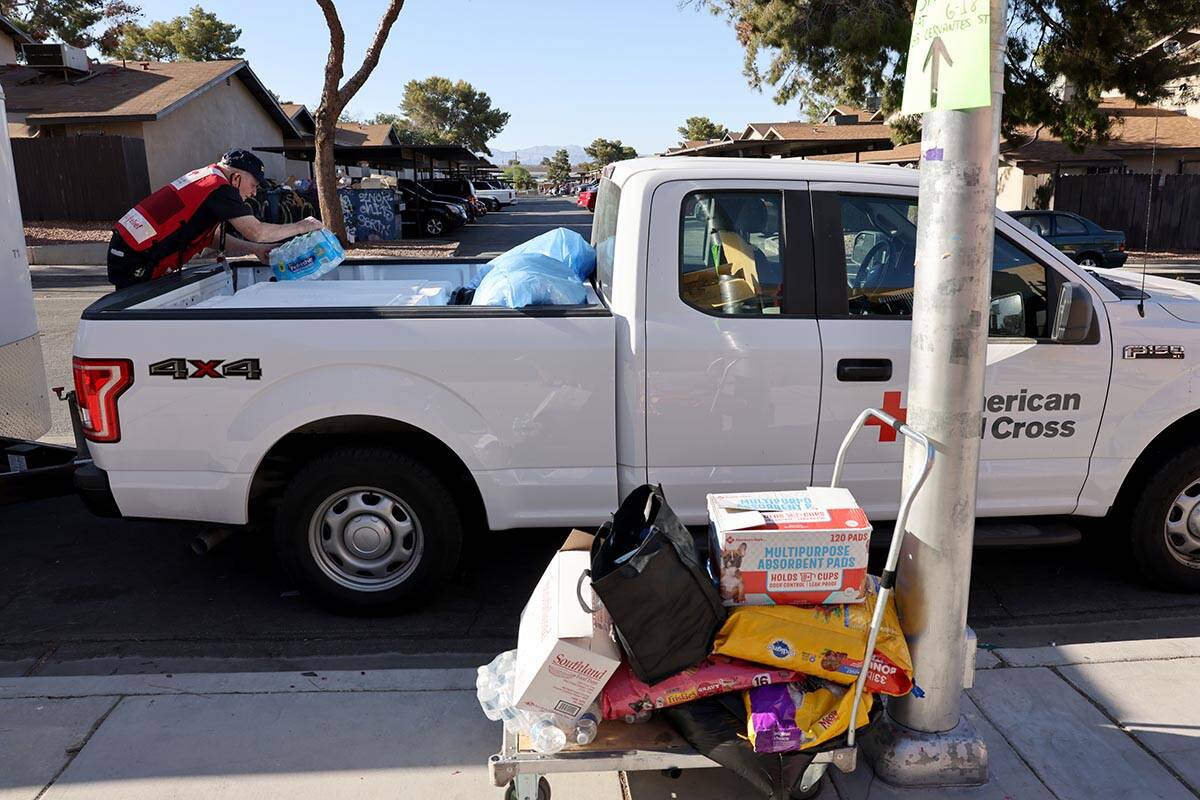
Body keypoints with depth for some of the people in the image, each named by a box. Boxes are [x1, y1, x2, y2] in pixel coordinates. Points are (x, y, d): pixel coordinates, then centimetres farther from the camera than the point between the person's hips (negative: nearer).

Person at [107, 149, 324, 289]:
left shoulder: (203, 177, 14)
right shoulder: (220, 188, -16)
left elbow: (214, 238, 15)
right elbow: (256, 232, -20)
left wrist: (255, 249, 5)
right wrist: (300, 227, -7)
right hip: (136, 263, -10)